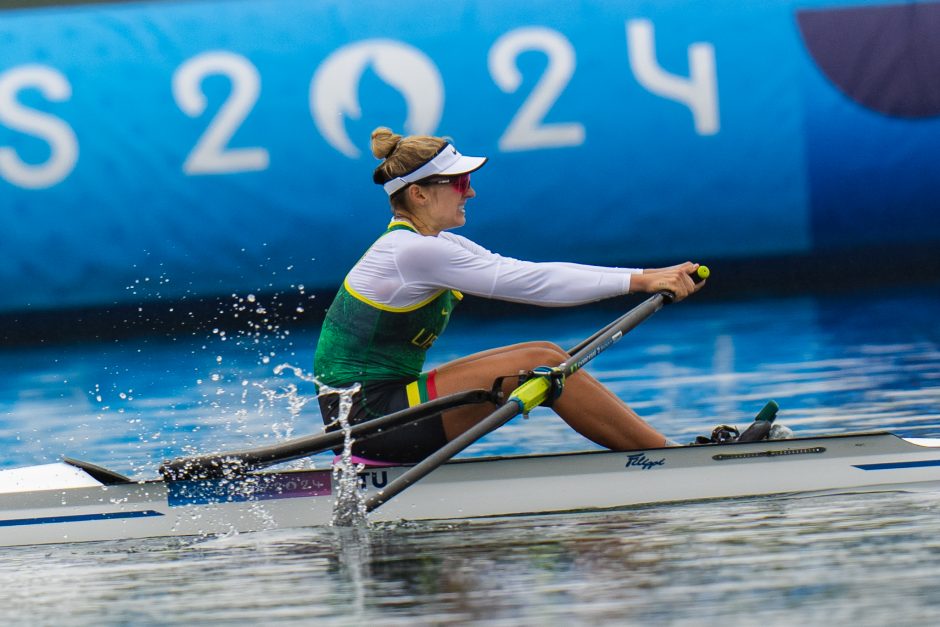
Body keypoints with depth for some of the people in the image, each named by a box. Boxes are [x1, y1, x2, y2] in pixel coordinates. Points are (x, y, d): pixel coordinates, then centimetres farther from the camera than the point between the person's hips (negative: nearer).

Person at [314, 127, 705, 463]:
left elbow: (523, 274, 6)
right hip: (367, 412, -10)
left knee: (547, 355, 5)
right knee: (542, 365, -13)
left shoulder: (435, 245, 13)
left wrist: (648, 278, -3)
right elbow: (528, 283, -20)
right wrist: (640, 281, -19)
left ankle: (648, 442, 5)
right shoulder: (412, 251, -17)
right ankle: (671, 457, -8)